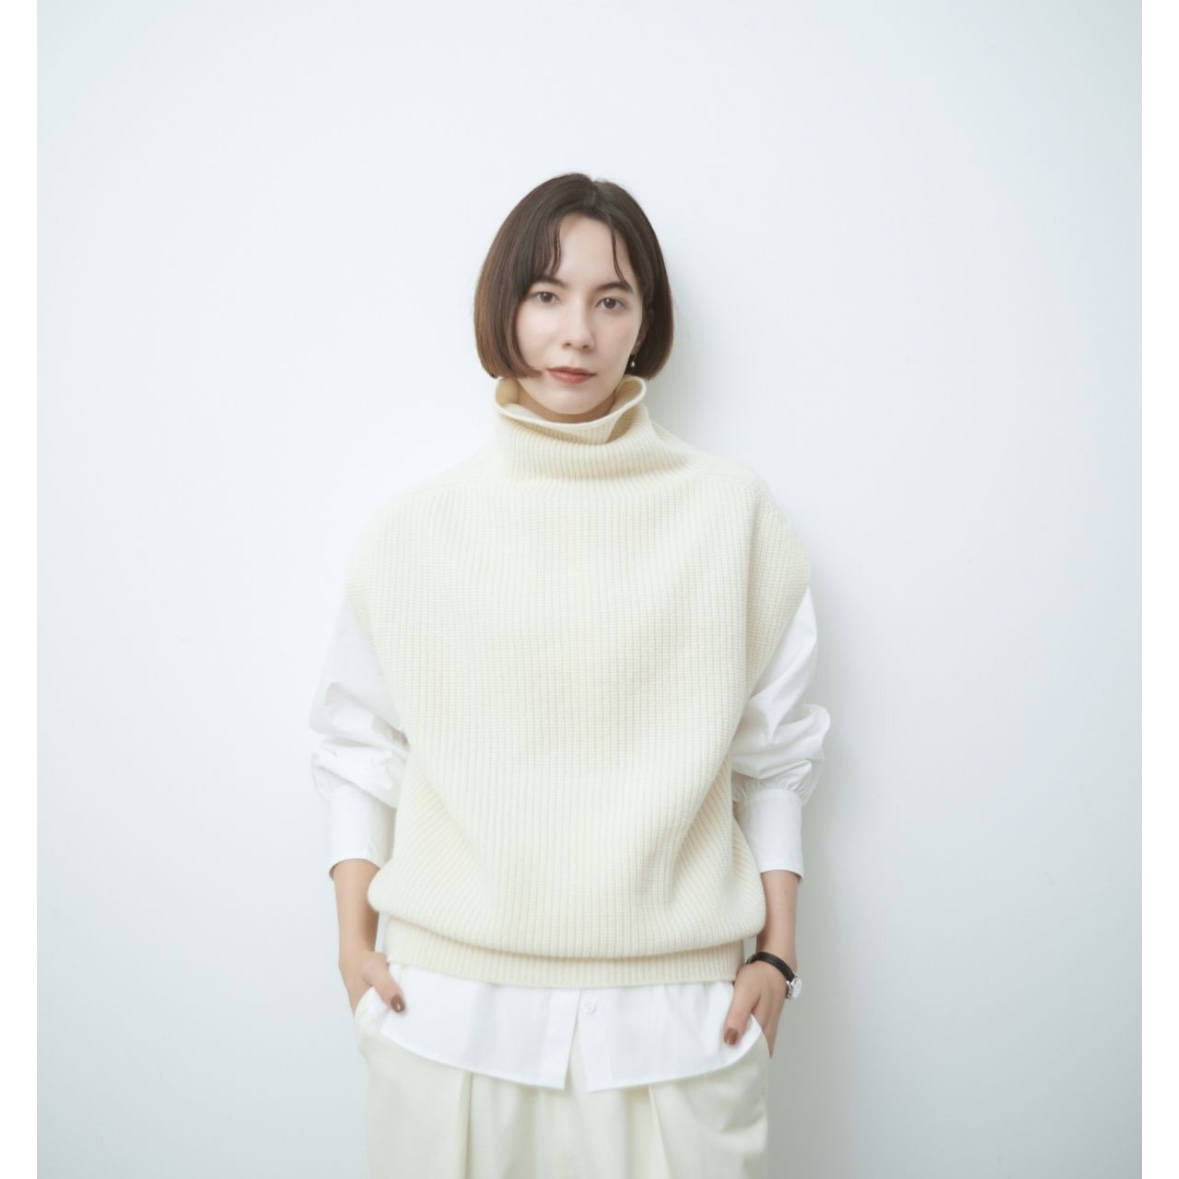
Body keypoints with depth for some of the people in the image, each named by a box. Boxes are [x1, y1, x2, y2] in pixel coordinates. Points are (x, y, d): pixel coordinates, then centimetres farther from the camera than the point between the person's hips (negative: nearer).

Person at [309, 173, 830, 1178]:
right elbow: (357, 737, 8)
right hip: (451, 1003, 1)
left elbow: (776, 749, 4)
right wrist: (354, 935, 3)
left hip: (672, 1011, 0)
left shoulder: (733, 514, 0)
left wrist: (777, 953, 3)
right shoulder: (415, 529, 1)